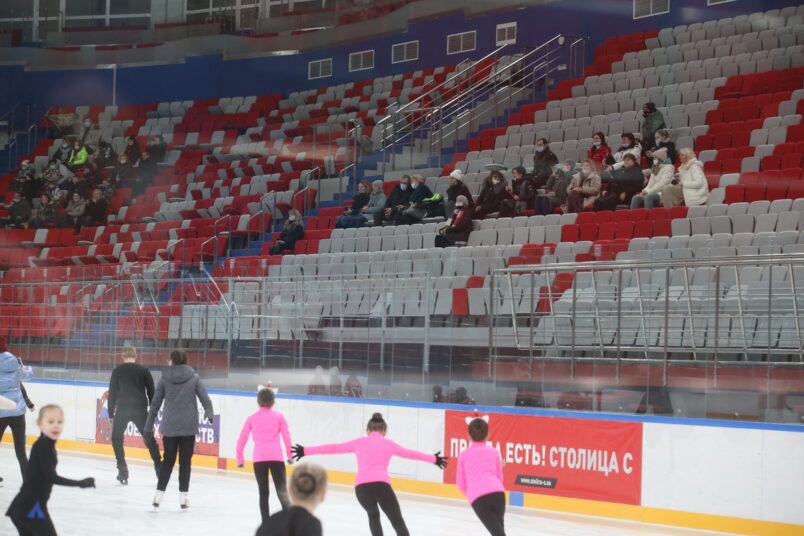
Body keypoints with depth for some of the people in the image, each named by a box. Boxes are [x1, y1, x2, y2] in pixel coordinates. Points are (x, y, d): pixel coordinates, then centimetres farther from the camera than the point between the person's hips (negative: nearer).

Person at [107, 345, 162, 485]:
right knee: (149, 439, 12)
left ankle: (122, 470, 4)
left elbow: (112, 393, 4)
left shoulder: (117, 371, 5)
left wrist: (111, 414, 8)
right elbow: (151, 392, 7)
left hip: (122, 409, -1)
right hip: (140, 409, 1)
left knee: (116, 438, 16)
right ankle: (159, 469, 6)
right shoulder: (143, 370, 7)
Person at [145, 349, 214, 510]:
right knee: (185, 460, 6)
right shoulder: (194, 377, 1)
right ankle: (183, 496, 4)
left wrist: (149, 425, 12)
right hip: (189, 425, -1)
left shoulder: (165, 378, 2)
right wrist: (209, 414, 17)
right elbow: (205, 398, -1)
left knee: (168, 459, 12)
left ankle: (159, 494, 8)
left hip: (170, 426, 1)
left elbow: (155, 403, 5)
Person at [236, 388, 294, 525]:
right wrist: (290, 456, 12)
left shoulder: (252, 418, 15)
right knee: (282, 490, -3)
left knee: (263, 492, 11)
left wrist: (240, 459, 21)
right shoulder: (278, 416, 12)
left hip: (259, 458, 1)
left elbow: (241, 440, 13)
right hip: (276, 457, -1)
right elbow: (287, 437, 3)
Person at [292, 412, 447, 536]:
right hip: (381, 484, -2)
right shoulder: (388, 444, 20)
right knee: (398, 522, 4)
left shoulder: (359, 442, 21)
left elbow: (334, 448, 24)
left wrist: (306, 451, 32)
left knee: (373, 515, 30)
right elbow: (411, 453, 29)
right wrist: (434, 459, 42)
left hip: (361, 486, 2)